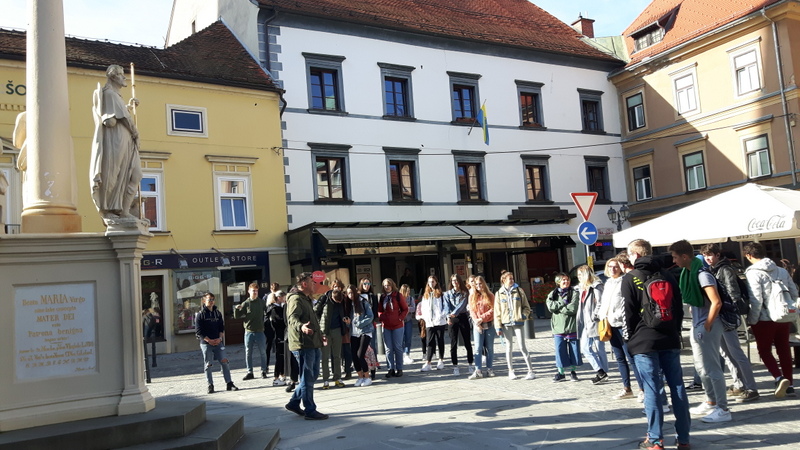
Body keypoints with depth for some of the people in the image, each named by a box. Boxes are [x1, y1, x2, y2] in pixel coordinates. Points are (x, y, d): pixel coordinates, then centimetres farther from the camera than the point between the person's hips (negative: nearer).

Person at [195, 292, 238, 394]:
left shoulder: (217, 313, 13)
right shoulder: (200, 314, -2)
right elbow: (199, 331, -6)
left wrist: (220, 338, -4)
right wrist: (209, 340, -13)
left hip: (218, 342, 4)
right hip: (206, 343, -4)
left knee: (224, 362, -1)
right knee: (208, 365, 0)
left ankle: (229, 383, 4)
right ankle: (210, 385, 10)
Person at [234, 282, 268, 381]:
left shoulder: (261, 302, 3)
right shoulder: (245, 304, 0)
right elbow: (237, 316, -2)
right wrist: (237, 309, -19)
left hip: (260, 331, 0)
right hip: (248, 332, 0)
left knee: (263, 353, 4)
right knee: (248, 353, 5)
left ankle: (263, 371, 15)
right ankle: (249, 372, 15)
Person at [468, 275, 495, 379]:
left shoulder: (490, 296, 5)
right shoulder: (472, 296, 7)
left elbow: (493, 309, -3)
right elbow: (471, 310, 2)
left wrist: (482, 318, -12)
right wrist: (476, 322, -11)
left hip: (489, 324, 0)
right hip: (477, 325, 0)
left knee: (490, 348, 5)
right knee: (478, 348, -5)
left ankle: (489, 369, 14)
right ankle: (478, 371, -5)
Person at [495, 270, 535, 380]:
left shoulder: (519, 291, 4)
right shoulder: (499, 294, 5)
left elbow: (526, 306, 9)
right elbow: (497, 311, 5)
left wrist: (524, 315, -11)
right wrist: (498, 327, 0)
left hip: (518, 322, -1)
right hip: (506, 323, 1)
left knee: (522, 347, -5)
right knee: (509, 347, 8)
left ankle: (531, 371, 1)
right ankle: (511, 371, 18)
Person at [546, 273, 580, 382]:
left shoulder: (574, 293, 1)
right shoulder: (552, 294, 11)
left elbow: (573, 309, -14)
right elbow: (550, 306, -7)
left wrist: (557, 307, -7)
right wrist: (564, 303, -10)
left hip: (572, 327, -2)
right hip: (558, 328, 2)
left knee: (574, 349, 4)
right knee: (560, 350, 1)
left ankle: (573, 372, 20)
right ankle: (561, 373, 13)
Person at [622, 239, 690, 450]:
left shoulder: (630, 278, -4)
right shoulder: (667, 275, 11)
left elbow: (628, 313, -7)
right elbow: (679, 307, 14)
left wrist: (629, 338, 4)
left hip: (644, 342, -5)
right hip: (670, 339, 5)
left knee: (652, 390, -2)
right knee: (677, 387, 7)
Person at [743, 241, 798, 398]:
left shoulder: (753, 273, -14)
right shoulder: (782, 271, 6)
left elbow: (756, 300, -19)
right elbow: (794, 293, 8)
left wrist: (752, 321, -10)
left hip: (765, 320, -6)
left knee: (764, 351, 7)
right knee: (784, 350, 14)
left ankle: (779, 378, -12)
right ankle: (788, 384, 19)